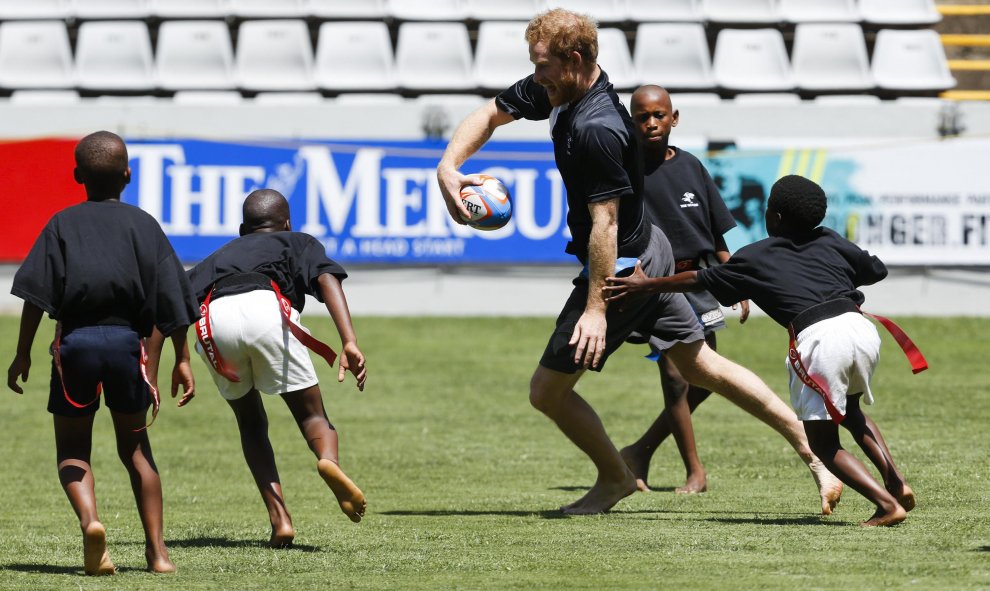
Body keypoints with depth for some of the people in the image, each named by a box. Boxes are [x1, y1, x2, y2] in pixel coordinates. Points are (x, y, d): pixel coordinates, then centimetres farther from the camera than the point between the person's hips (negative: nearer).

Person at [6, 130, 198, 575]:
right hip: (126, 339, 1)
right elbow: (171, 296, 5)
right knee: (134, 447, 15)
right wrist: (182, 359, 10)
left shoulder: (62, 224, 6)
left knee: (72, 450, 8)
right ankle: (157, 549, 8)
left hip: (75, 340, -1)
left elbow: (37, 293, -2)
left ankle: (89, 519, -21)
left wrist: (22, 354, 1)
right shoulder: (143, 225, 9)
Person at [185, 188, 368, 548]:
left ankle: (279, 519, 5)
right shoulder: (299, 243, 33)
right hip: (267, 307, -2)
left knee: (251, 423, 22)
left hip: (212, 320, 2)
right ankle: (328, 458, -28)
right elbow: (326, 278, 10)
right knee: (312, 415, 8)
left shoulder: (218, 257, 40)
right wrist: (349, 343, -2)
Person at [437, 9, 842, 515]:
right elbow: (490, 114, 10)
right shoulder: (555, 90, -2)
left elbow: (604, 223, -29)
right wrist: (448, 167, -7)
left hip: (622, 268, -10)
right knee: (703, 367, 15)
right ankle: (813, 456, 14)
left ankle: (614, 478, 23)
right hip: (650, 251, 10)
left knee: (547, 391, 2)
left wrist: (595, 308, -28)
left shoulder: (596, 129, -29)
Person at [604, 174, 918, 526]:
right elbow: (877, 270, 32)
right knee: (850, 412, 32)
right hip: (861, 328, 5)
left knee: (823, 443, 7)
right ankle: (896, 481, 13)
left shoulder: (755, 259, 16)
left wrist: (645, 285, 39)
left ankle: (886, 503, -12)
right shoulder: (829, 242, 23)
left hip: (818, 339, -5)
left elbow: (700, 280, 26)